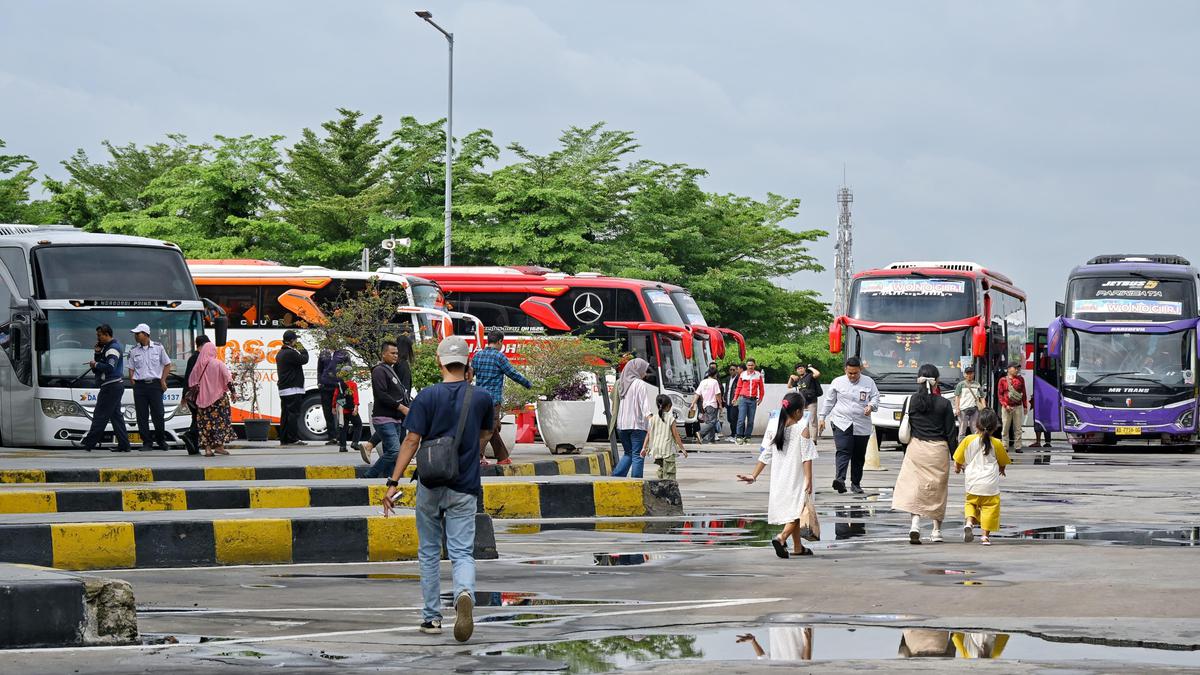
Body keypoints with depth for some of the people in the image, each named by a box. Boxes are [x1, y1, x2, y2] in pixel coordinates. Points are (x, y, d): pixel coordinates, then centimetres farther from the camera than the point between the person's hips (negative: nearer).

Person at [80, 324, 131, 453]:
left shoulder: (113, 349, -14)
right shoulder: (107, 347, 20)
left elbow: (110, 367, -25)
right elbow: (99, 362, 20)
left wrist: (95, 365, -13)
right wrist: (97, 352, 4)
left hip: (111, 387, -11)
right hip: (115, 385, 11)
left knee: (100, 415, -8)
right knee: (116, 415, 10)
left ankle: (89, 443, -8)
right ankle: (123, 445, 9)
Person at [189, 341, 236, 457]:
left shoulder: (198, 366, 2)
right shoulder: (218, 364, -8)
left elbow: (192, 382, 9)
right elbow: (227, 379, -10)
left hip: (203, 398, 3)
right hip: (218, 396, -3)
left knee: (205, 422, 5)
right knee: (220, 421, 4)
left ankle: (207, 448, 1)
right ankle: (219, 446, -1)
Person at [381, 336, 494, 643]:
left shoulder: (427, 396, -7)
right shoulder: (481, 397, 0)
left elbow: (412, 440, -11)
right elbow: (485, 434, 19)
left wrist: (394, 483, -10)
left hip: (430, 487, -1)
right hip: (464, 489, 1)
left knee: (429, 552, 14)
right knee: (462, 553, -1)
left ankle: (432, 617, 16)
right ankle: (465, 594, -32)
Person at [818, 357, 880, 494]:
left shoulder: (869, 382, 7)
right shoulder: (837, 382, 7)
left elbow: (875, 397, 9)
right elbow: (829, 401, 12)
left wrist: (871, 406, -13)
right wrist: (822, 418, 11)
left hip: (862, 425, 2)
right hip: (842, 423, -2)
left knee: (859, 456, 7)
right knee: (843, 452, -18)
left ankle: (856, 483, 18)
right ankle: (840, 479, -32)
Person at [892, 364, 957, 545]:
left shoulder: (910, 401, -3)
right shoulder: (944, 404, -6)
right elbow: (950, 432, -2)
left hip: (916, 448, 1)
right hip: (939, 450, -1)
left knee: (915, 487, 2)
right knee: (937, 489, 12)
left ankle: (915, 525, -19)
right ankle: (937, 531, 17)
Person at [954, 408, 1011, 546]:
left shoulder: (968, 440, -3)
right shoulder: (996, 444, -3)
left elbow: (958, 460, 6)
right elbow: (1003, 462, 14)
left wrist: (958, 467, 30)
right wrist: (1001, 469, 38)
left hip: (973, 482, 1)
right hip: (990, 485, -1)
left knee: (971, 503, 18)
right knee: (990, 507, 8)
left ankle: (969, 522, -8)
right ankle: (986, 535, 3)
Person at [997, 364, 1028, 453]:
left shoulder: (1020, 379, 10)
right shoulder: (1003, 380, 4)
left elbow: (1024, 393, 13)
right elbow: (1000, 394, 2)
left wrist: (1025, 406, 10)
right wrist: (1005, 405, -9)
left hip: (1018, 406, 2)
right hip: (1007, 407, -2)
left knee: (1018, 428, 0)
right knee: (1006, 427, 0)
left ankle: (1017, 447, 1)